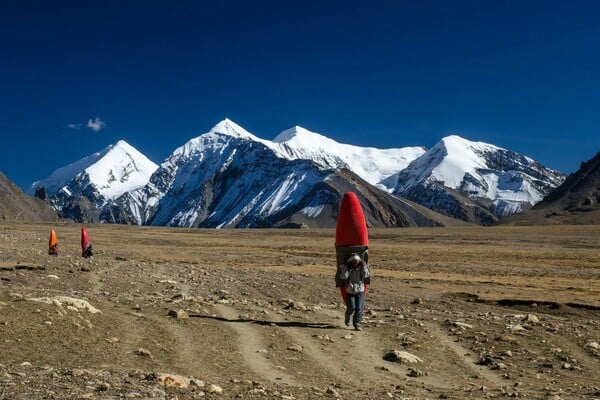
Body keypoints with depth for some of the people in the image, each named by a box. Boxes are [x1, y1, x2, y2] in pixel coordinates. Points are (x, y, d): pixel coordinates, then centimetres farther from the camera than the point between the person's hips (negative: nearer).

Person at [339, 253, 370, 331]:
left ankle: (357, 324, 4)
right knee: (351, 307, -7)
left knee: (359, 308, -5)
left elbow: (365, 275, -16)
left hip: (360, 291, 1)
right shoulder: (345, 267, -5)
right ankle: (347, 318, 24)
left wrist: (364, 266, -20)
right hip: (350, 291, -1)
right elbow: (343, 276, -20)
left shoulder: (362, 267, -1)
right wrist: (345, 267, -21)